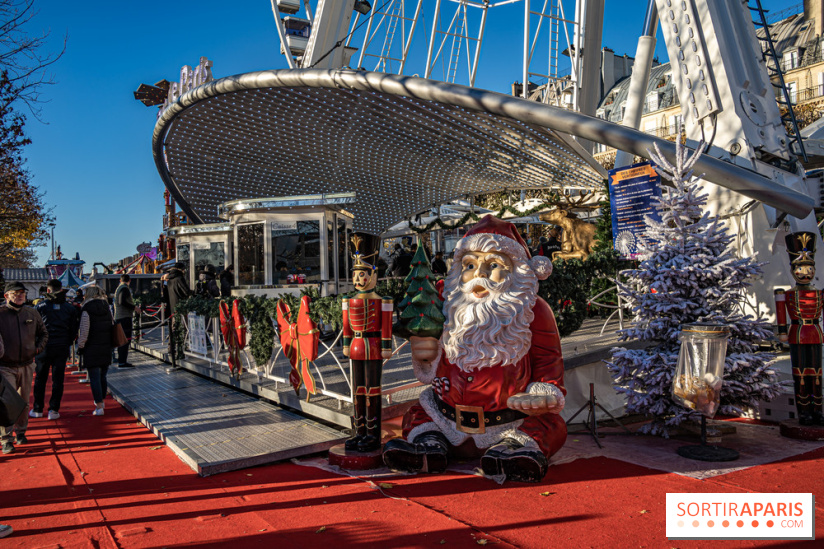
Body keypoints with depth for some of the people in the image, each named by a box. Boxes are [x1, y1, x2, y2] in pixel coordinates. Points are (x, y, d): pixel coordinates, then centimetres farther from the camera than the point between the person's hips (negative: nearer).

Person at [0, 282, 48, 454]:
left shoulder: (32, 313, 6)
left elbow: (44, 333, 20)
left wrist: (38, 348, 7)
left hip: (27, 365, 4)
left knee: (24, 401, 13)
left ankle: (20, 432, 29)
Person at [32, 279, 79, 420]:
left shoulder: (40, 306, -4)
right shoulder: (69, 307, 2)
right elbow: (74, 329, 4)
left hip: (44, 347, -1)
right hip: (62, 348, 1)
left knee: (40, 379, 11)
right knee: (58, 379, 6)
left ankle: (37, 409, 17)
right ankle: (54, 410, 5)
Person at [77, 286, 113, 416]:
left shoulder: (86, 311, -10)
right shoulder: (107, 310, 6)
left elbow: (84, 332, -13)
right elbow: (113, 326, 10)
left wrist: (80, 347, -1)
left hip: (92, 349, -5)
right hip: (106, 348, 5)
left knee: (94, 378, -1)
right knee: (103, 376, 18)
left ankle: (99, 406, -3)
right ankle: (101, 401, 31)